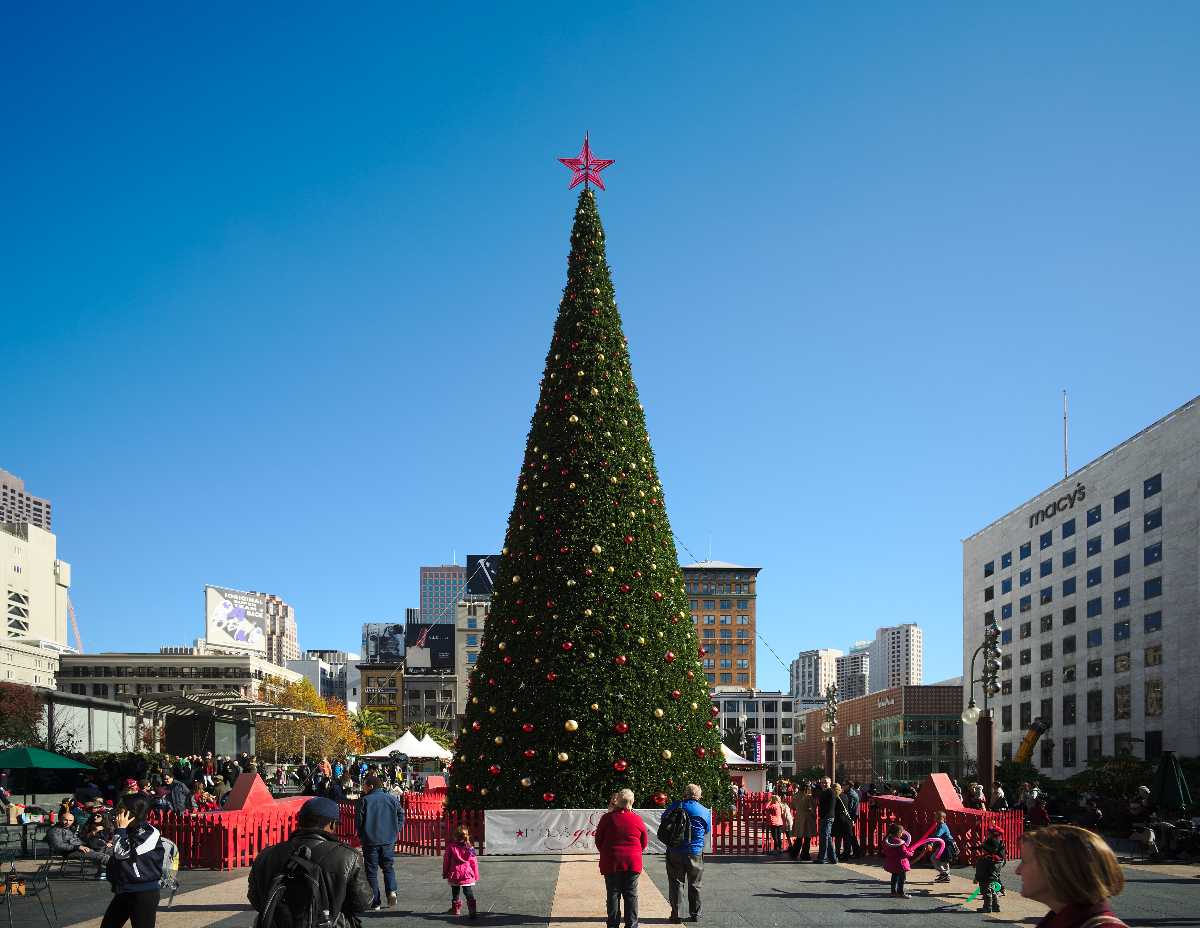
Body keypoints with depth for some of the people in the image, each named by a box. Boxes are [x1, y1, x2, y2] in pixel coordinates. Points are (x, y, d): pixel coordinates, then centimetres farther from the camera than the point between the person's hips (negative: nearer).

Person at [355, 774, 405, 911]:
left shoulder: (364, 800, -6)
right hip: (389, 839, 3)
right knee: (388, 867, 18)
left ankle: (375, 903, 4)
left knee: (371, 871, 6)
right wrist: (396, 830, 12)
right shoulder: (392, 799, 4)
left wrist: (361, 836, 10)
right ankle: (391, 890, -7)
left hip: (370, 840, -3)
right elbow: (401, 814, 4)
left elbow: (358, 820, -5)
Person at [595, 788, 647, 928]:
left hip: (611, 863, -1)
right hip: (633, 863, 1)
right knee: (631, 895, 8)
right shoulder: (637, 819, -3)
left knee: (613, 894, 7)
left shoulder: (608, 818, -7)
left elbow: (598, 840, 3)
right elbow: (644, 842, 7)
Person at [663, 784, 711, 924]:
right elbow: (707, 831, 10)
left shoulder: (675, 806, -4)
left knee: (676, 883, 7)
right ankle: (695, 914, 19)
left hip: (675, 852, -1)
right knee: (694, 885, 13)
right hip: (695, 853, 1)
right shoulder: (705, 812, -2)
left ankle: (675, 915, 7)